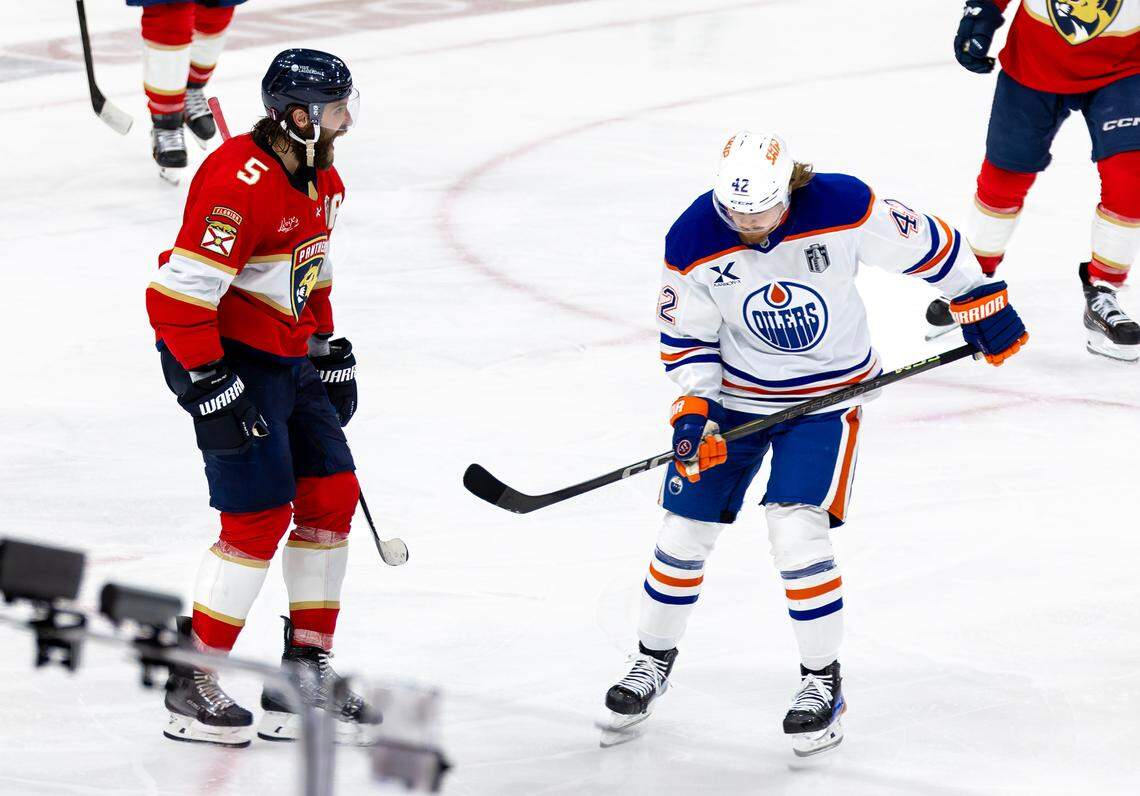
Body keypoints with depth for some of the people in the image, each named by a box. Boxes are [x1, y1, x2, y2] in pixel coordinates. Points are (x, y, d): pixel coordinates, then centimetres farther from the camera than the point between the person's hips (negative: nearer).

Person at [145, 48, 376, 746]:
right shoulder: (239, 180, -25)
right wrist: (211, 385, -25)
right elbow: (178, 294, -27)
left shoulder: (320, 177, 7)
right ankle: (192, 686, 2)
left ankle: (307, 671, 16)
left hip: (290, 360, 10)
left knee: (331, 497, 8)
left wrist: (327, 349, 21)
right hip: (230, 360, -10)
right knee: (259, 519, -9)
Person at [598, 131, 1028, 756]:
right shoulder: (693, 243, -19)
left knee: (797, 529, -16)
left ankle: (822, 681, 2)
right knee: (686, 529, 4)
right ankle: (653, 661, 28)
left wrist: (982, 304, 0)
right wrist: (694, 413, -17)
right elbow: (686, 336, -6)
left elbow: (927, 246, -9)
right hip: (733, 393, 2)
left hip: (828, 393, -2)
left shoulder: (845, 208, -25)